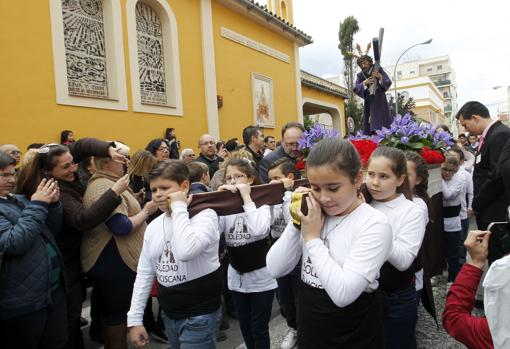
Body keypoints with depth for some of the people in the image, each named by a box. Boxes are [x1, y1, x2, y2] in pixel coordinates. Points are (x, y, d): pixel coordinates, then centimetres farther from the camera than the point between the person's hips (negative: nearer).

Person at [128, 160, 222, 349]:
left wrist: (179, 207, -25)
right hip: (169, 315, 6)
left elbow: (186, 251, -36)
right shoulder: (154, 225, 3)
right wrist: (134, 319, 5)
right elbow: (144, 273, 8)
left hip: (200, 316, -6)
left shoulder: (204, 215, -16)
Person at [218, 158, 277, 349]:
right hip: (236, 277, 4)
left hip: (261, 277, -4)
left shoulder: (261, 202, -12)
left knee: (259, 329, 8)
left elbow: (259, 230, -33)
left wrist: (246, 198, -26)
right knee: (245, 327, 19)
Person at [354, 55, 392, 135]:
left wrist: (380, 77, -30)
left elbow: (388, 82, -10)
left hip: (380, 100, -3)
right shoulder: (360, 75, 2)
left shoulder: (378, 70, -3)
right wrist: (364, 83, -27)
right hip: (369, 102, 3)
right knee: (368, 127, -1)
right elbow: (356, 89, -8)